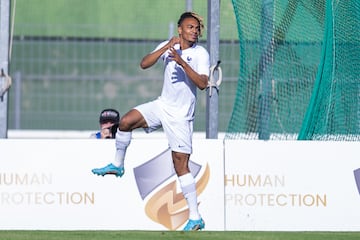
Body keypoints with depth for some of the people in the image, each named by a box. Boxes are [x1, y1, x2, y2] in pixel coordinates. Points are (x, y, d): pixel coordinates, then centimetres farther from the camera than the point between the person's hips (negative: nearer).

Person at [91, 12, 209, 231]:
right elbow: (144, 64, -11)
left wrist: (182, 61, -32)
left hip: (181, 116, -5)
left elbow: (203, 84, -24)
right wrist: (166, 48, -23)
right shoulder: (168, 46, 1)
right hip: (162, 105, 5)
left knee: (181, 164, -7)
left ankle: (195, 218, -3)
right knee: (126, 121, -15)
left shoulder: (201, 54, -11)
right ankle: (118, 165, 9)